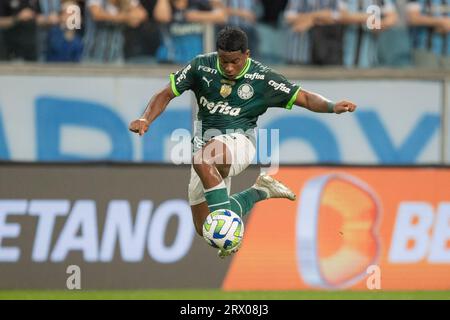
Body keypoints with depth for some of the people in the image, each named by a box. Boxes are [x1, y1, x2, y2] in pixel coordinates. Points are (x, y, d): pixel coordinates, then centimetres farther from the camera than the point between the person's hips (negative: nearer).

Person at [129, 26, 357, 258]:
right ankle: (259, 192, 26)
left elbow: (303, 97, -2)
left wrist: (332, 107, -20)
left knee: (202, 159, -41)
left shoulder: (261, 78, -6)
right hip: (205, 141, 5)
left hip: (238, 140, -5)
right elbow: (166, 94, 3)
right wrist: (145, 120, -14)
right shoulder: (202, 66, -2)